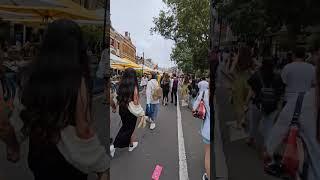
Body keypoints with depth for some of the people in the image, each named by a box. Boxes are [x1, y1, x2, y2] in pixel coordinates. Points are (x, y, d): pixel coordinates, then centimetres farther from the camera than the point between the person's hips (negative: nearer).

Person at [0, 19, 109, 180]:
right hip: (68, 160, -4)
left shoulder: (32, 74, -10)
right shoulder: (77, 81, -25)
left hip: (38, 154, 4)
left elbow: (19, 117, 0)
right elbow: (84, 131, -23)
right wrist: (102, 166, -13)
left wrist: (15, 148, 17)